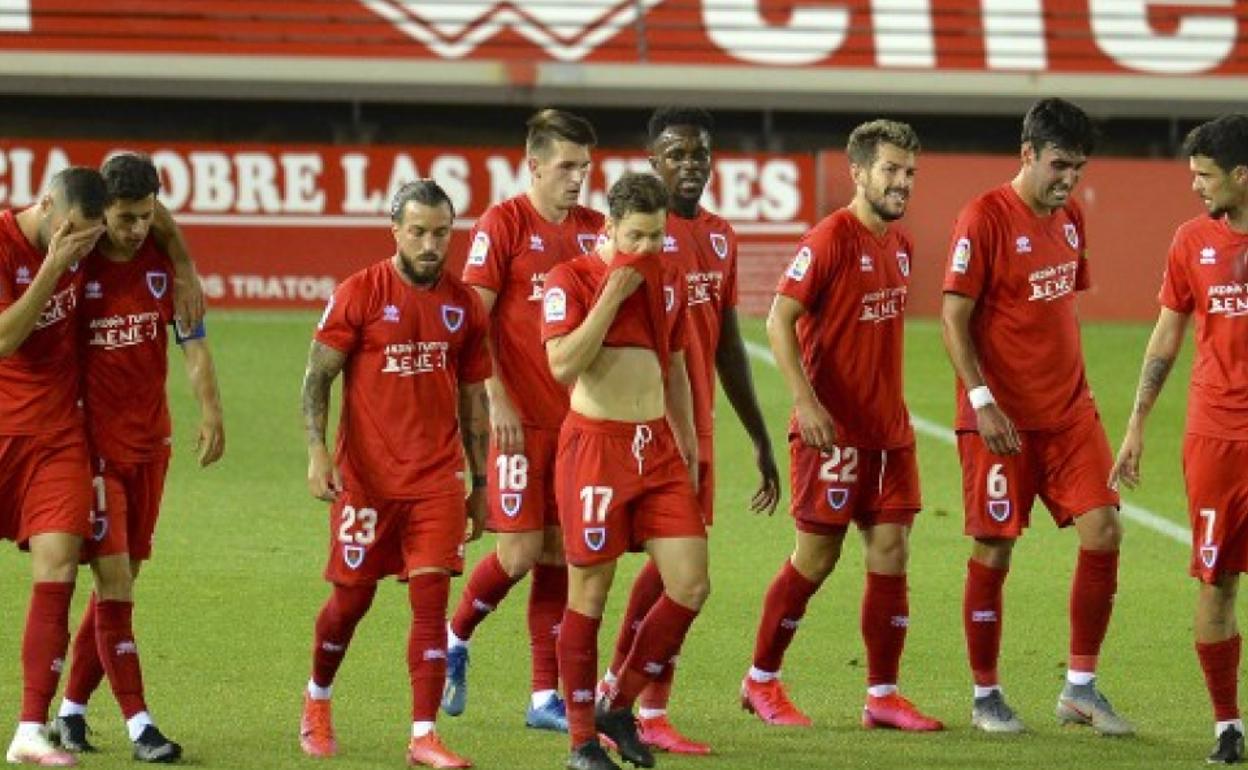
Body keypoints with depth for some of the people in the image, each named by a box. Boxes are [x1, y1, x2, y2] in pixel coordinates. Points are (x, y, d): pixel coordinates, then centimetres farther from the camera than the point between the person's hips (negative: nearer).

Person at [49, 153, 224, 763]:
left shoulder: (164, 260, 2)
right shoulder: (74, 266, -9)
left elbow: (192, 340, 3)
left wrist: (210, 412, -11)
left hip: (149, 441, 4)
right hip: (93, 442, -4)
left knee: (119, 582, 8)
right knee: (114, 580, -9)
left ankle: (72, 710, 21)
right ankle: (138, 726, -10)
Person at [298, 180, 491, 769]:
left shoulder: (463, 304, 7)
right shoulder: (360, 294, -5)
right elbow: (317, 375, -4)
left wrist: (480, 483, 16)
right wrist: (316, 450, -16)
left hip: (437, 478, 3)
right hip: (367, 476, -2)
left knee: (431, 599, -7)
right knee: (351, 598, 8)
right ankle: (316, 700, 34)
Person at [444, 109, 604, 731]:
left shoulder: (591, 229, 10)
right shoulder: (503, 224, -6)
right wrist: (498, 401, -15)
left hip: (577, 416, 5)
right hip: (522, 417, -5)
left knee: (558, 552, 5)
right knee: (521, 551, -8)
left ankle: (546, 697, 9)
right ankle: (455, 638, 19)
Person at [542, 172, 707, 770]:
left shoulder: (668, 279, 11)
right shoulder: (571, 279, -7)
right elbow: (563, 364, -21)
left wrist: (688, 445, 21)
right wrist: (614, 292, -19)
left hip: (658, 448, 6)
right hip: (595, 445, -6)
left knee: (691, 586, -2)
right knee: (589, 595, -1)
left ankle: (619, 705, 16)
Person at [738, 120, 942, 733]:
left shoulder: (900, 245, 11)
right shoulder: (830, 240, -13)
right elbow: (779, 319, -17)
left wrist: (888, 403, 18)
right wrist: (806, 402, -24)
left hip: (888, 429, 7)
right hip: (833, 429, -7)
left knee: (890, 554, 3)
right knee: (816, 556, 0)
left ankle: (883, 696, 7)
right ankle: (761, 680, 16)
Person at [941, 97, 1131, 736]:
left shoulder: (1069, 218, 11)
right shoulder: (985, 219, -11)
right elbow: (953, 317, -13)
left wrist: (1070, 385, 18)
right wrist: (983, 401, -20)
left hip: (1069, 411, 7)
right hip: (1003, 418, -6)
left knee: (1103, 530, -3)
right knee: (994, 550, 0)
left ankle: (1081, 688, 6)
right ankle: (985, 697, 11)